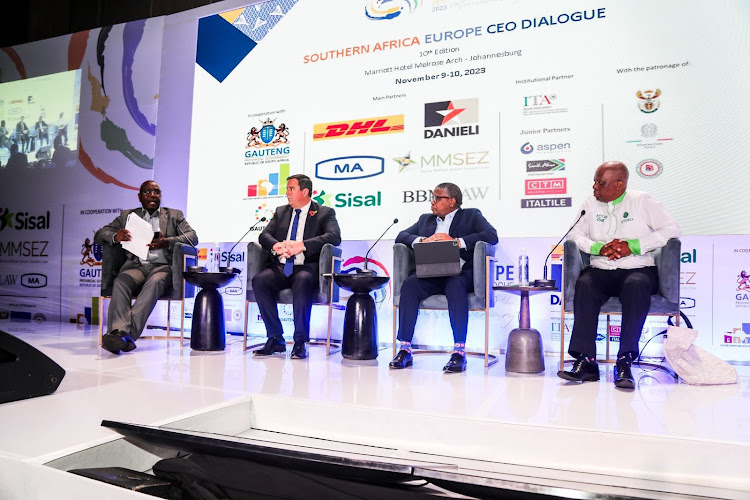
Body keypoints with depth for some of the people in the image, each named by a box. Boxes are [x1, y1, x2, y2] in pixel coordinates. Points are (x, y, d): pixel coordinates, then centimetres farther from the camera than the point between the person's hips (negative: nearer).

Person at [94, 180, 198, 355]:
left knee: (154, 282, -36)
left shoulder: (174, 215, 21)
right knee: (120, 282, -32)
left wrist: (167, 242, -13)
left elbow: (193, 237, 6)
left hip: (162, 266, -2)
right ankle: (117, 333, -47)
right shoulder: (127, 215, 25)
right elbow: (99, 235, 19)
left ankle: (127, 333, -47)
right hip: (136, 265, 2)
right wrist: (115, 237, -7)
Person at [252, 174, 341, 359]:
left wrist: (302, 245, -22)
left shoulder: (325, 213, 8)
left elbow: (334, 236, -10)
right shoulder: (281, 212, 23)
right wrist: (276, 245, -13)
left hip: (306, 268, -4)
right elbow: (264, 235, 13)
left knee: (303, 282, -38)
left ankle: (300, 342, -28)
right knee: (259, 281, -25)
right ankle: (275, 339, -17)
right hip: (280, 267, 5)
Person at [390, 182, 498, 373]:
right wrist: (422, 240, -5)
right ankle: (405, 350, -25)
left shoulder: (471, 216, 14)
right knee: (409, 283, -28)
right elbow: (401, 236, 17)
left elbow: (492, 235, -4)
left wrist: (456, 241, -13)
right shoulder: (425, 219, 28)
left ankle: (459, 352, -33)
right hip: (430, 274, 4)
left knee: (455, 285, -37)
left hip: (459, 273, -3)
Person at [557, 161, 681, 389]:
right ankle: (586, 362, -34)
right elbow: (574, 233, 9)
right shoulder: (591, 203, 14)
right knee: (584, 284, -31)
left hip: (638, 269, -2)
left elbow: (672, 229, -3)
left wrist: (632, 246, -13)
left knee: (637, 285, -37)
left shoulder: (642, 201, 5)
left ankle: (625, 362, -36)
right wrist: (599, 248, -11)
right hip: (601, 270, 2)